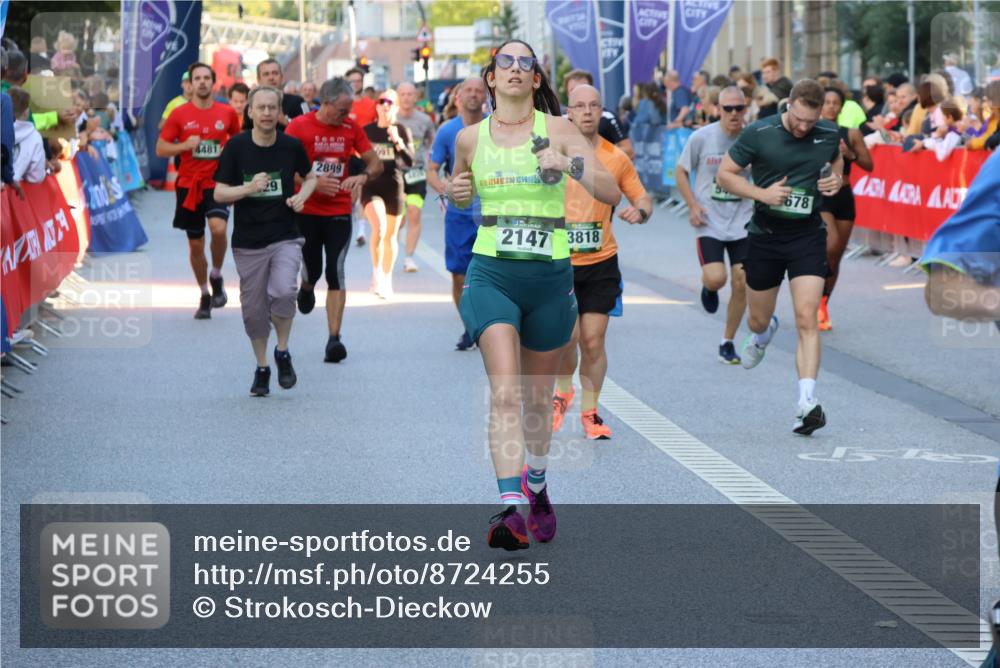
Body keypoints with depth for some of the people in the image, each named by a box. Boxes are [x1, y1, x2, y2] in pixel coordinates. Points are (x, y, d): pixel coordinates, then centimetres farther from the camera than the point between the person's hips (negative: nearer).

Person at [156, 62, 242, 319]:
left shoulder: (227, 113, 3)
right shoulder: (179, 114, -1)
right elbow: (161, 149, 0)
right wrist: (185, 145, -15)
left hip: (217, 184, -1)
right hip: (188, 184, 1)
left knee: (218, 227, -28)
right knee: (195, 244, 8)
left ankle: (217, 276, -2)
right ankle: (205, 295, 26)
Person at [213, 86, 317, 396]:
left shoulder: (292, 146, -2)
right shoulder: (236, 147, -6)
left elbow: (310, 177, 15)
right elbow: (220, 192, -4)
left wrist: (302, 195, -6)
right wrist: (248, 188, -22)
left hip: (285, 237, -1)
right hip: (248, 241, 1)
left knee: (283, 291, -24)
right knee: (254, 309, 7)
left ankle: (283, 352, 1)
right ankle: (261, 368, 28)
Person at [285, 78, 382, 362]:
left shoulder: (351, 128, 3)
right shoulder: (299, 126, -7)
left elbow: (376, 163, 8)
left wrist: (363, 176, -14)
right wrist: (313, 182, -18)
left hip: (339, 213, 1)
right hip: (306, 211, -1)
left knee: (336, 274, -7)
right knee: (312, 270, 3)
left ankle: (334, 339, -8)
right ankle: (306, 287, 43)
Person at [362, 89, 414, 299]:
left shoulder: (402, 131, 0)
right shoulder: (367, 131, 2)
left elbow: (410, 161, -10)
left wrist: (398, 141, -23)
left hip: (394, 187, 1)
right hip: (371, 186, -1)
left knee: (391, 235, 11)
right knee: (379, 226, -24)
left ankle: (387, 279, 27)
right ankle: (377, 272, -9)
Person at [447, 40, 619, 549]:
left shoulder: (557, 130, 0)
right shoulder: (470, 138, 6)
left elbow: (612, 193, -5)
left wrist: (570, 164, -21)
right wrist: (456, 192, 3)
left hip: (550, 277, 1)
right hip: (491, 276, 0)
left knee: (538, 397, 15)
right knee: (504, 391, -18)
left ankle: (536, 484, 42)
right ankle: (509, 508, -26)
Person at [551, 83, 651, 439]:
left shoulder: (616, 158, 2)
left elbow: (642, 198, 10)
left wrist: (639, 211, -12)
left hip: (601, 263, 1)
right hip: (558, 261, -1)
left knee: (593, 340, 0)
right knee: (567, 334, -10)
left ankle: (589, 412, 15)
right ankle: (563, 393, 19)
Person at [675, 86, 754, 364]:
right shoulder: (701, 138, -8)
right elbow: (681, 172, 4)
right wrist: (693, 205, -7)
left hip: (742, 223, 2)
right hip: (709, 222, -2)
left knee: (742, 283, 0)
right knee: (715, 277, -18)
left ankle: (727, 342, 17)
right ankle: (708, 288, 22)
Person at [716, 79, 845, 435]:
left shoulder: (829, 134, -2)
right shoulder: (758, 134, -12)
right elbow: (725, 174, -4)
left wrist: (837, 180, -2)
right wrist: (762, 193, -18)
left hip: (808, 235, 0)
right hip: (765, 235, 0)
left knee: (806, 319, -14)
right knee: (759, 319, 15)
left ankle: (808, 403, -18)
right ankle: (763, 334, 55)